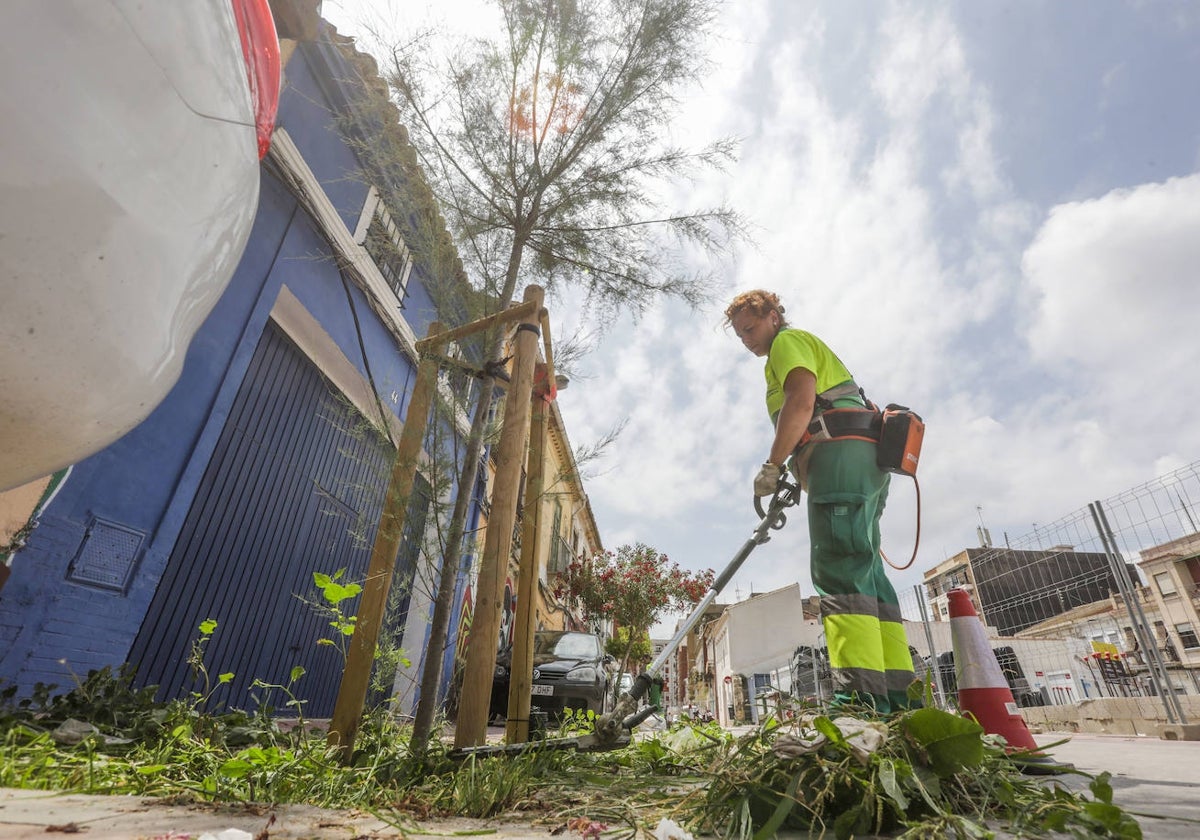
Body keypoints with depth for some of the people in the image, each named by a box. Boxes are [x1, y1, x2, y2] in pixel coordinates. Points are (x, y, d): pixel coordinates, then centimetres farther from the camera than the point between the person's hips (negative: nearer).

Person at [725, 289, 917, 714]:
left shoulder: (789, 340, 6)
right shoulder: (813, 350, 36)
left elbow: (802, 400, -13)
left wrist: (772, 467, -14)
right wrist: (797, 479, 23)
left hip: (841, 455, -10)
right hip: (866, 462, 10)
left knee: (839, 566, -19)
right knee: (866, 571, 4)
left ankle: (859, 692, -25)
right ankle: (897, 692, 3)